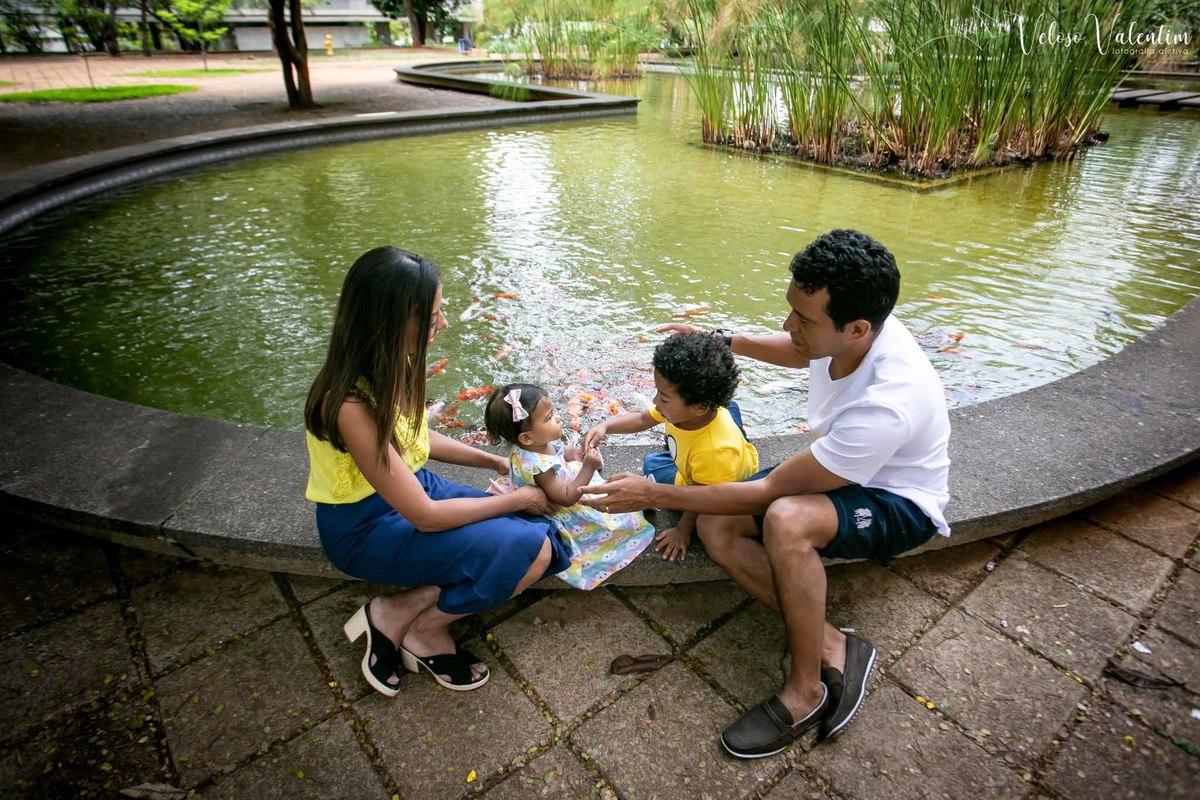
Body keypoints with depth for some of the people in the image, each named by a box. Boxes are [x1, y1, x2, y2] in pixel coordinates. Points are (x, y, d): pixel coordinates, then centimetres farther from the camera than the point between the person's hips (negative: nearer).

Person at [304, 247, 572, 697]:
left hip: (415, 487, 8)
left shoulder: (392, 365, -7)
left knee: (548, 543, -5)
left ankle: (411, 606, -3)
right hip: (368, 527, -8)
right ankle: (419, 626, 0)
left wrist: (497, 462, 5)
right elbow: (424, 516, -25)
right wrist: (519, 499, -15)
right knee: (528, 551, -22)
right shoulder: (351, 404, -31)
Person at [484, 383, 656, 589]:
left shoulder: (531, 445, -15)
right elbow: (567, 498, -33)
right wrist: (588, 468, -36)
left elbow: (556, 452, 9)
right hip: (555, 515, -9)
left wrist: (572, 453, -9)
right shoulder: (539, 467, -43)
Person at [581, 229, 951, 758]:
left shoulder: (886, 403, -39)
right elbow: (797, 353, 13)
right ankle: (833, 647, -10)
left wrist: (654, 494, -26)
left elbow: (769, 492, -31)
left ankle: (806, 691, -18)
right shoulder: (846, 330, -17)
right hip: (837, 475, 8)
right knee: (715, 528, -12)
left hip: (899, 504, -8)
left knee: (785, 519, -40)